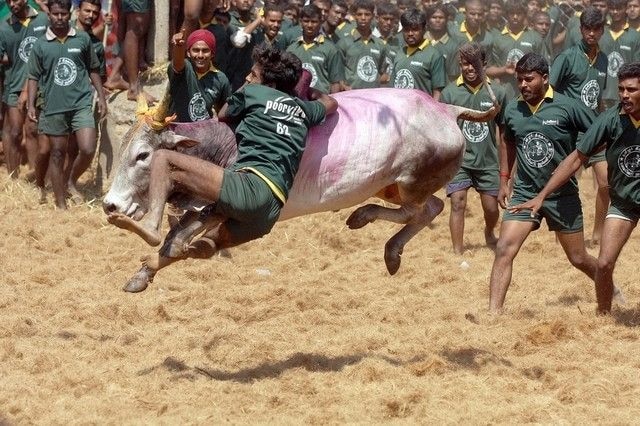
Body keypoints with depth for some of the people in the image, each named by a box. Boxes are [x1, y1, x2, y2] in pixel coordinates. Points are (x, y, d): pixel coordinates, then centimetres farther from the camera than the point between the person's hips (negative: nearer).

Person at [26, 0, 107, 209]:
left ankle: (73, 180, 17)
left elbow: (93, 69, 13)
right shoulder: (40, 46, 2)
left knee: (88, 149, -13)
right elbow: (34, 77, 6)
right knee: (57, 154, 6)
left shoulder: (83, 39, 4)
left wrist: (101, 97, 9)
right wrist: (30, 105, -4)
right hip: (54, 107, 0)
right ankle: (61, 203, 14)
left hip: (81, 104, 0)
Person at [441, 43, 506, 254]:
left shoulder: (496, 93, 0)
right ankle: (457, 253, -7)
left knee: (492, 208, 8)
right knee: (458, 204, -11)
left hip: (488, 161, 1)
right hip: (459, 160, -1)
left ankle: (489, 233, 40)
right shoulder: (450, 93, -3)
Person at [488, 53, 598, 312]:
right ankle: (493, 314, -14)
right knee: (504, 250, -15)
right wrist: (504, 179, 16)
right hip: (525, 193, 3)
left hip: (563, 195, -3)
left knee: (578, 259, 11)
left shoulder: (568, 107, -13)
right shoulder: (512, 110, 1)